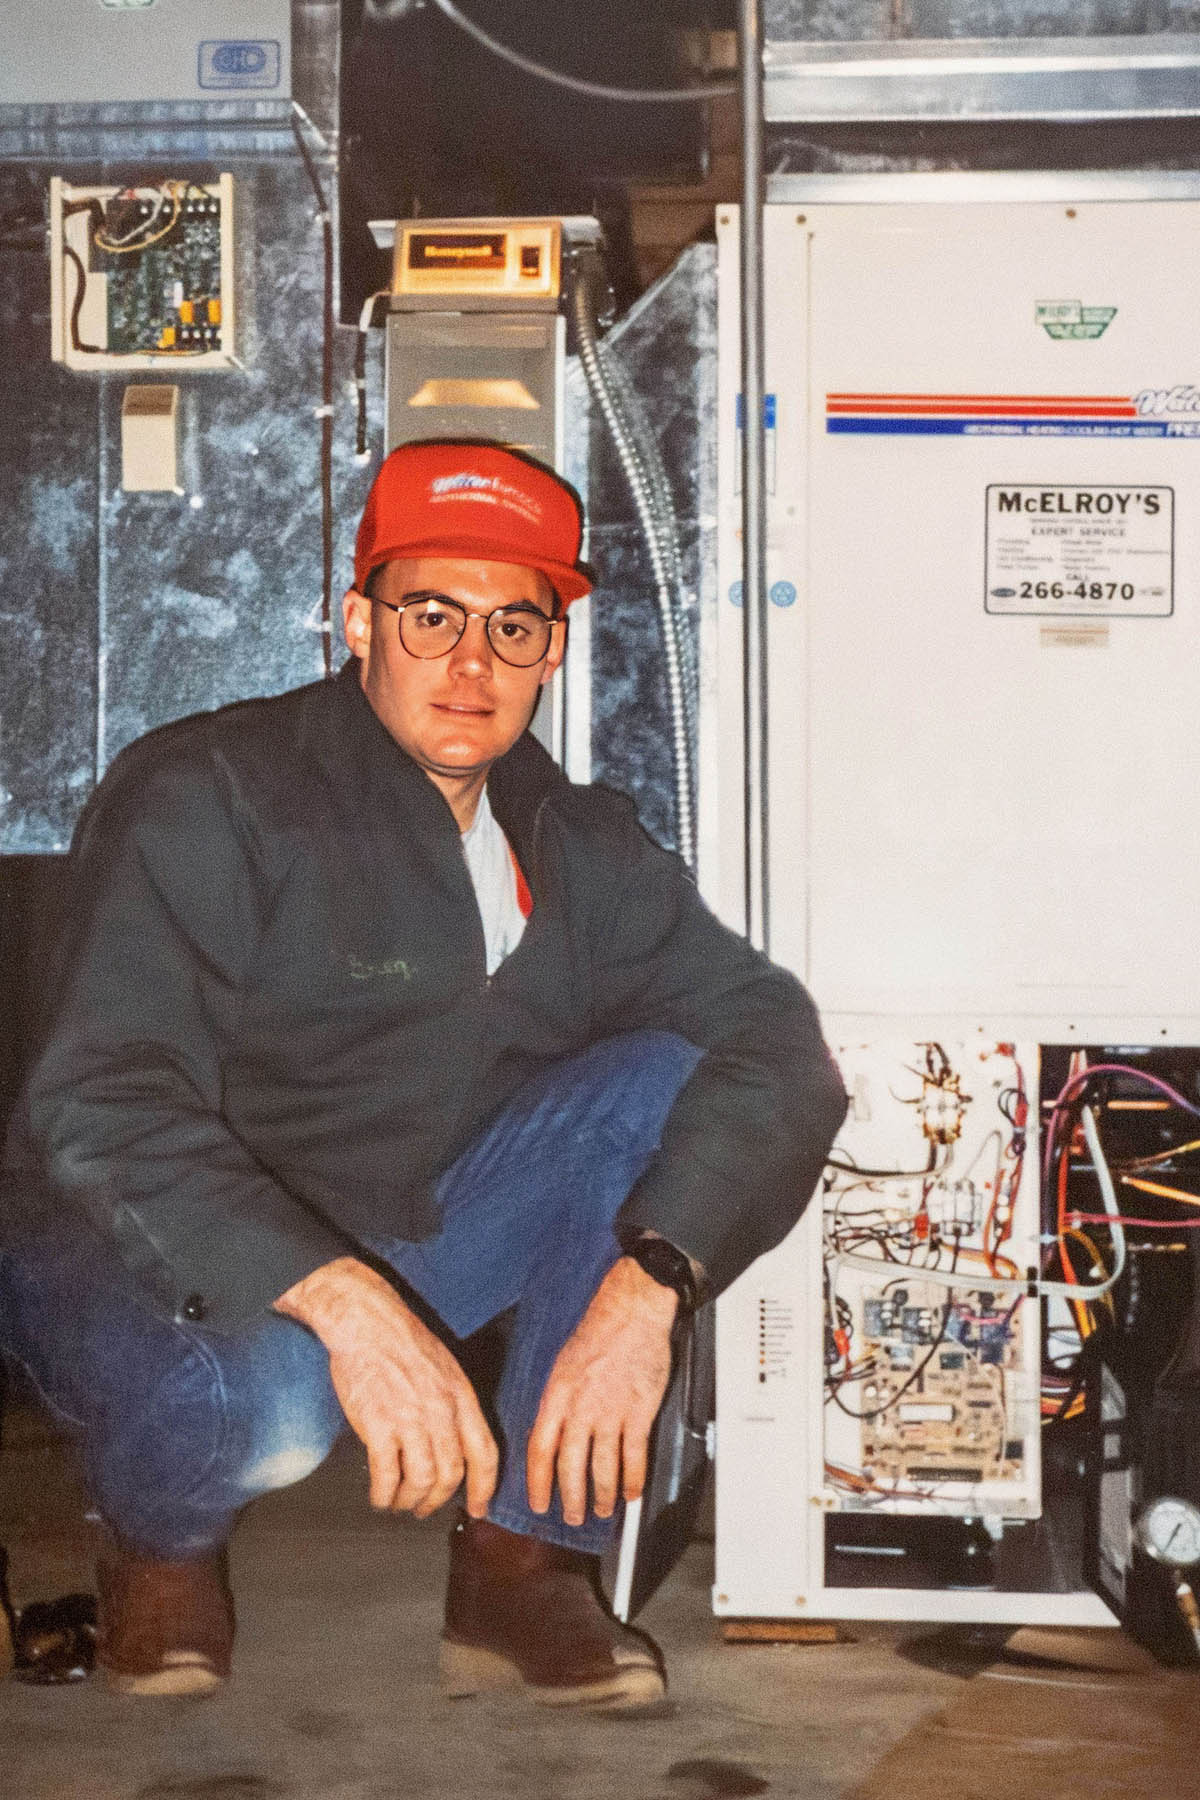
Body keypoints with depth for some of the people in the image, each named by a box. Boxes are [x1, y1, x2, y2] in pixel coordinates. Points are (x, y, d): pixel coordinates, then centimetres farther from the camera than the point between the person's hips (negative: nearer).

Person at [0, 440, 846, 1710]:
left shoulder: (575, 849, 1)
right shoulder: (204, 798, -15)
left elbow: (773, 1043, -10)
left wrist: (641, 1290, -29)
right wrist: (345, 1305, -40)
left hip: (414, 1245, 5)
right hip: (149, 1254, -5)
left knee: (664, 1079, -16)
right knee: (268, 1394, -39)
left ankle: (524, 1559, -12)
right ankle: (156, 1540, 0)